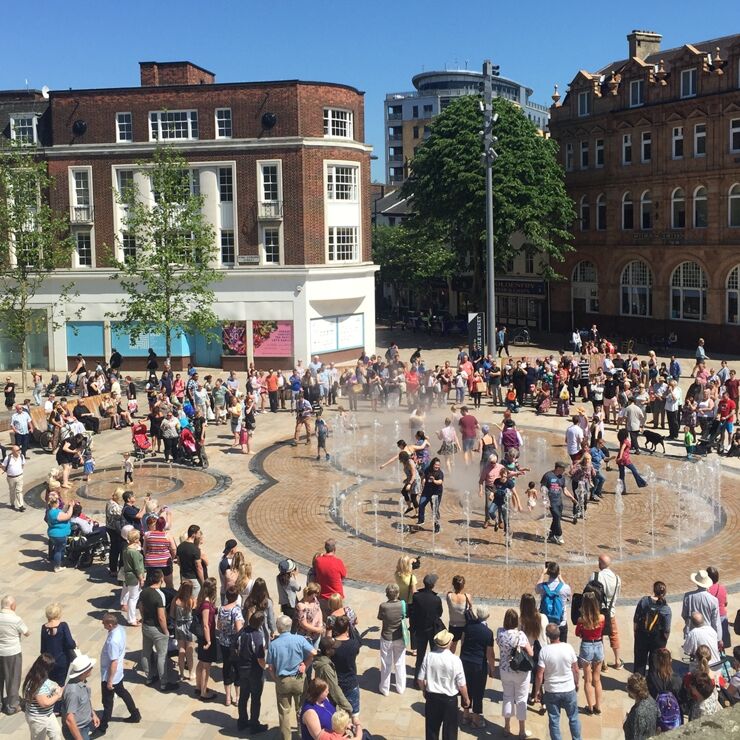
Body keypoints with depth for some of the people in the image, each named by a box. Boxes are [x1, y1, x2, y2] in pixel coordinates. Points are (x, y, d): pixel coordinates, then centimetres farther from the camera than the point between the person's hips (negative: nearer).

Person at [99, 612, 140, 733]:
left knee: (107, 701, 10)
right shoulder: (120, 629, -9)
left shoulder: (112, 641, -35)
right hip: (119, 673, 9)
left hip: (109, 675, -9)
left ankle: (102, 727, 28)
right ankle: (135, 715, 40)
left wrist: (110, 680, -20)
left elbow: (114, 662, -29)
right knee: (122, 692, 27)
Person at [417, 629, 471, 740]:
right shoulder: (455, 660, -21)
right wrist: (466, 699, 6)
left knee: (432, 727, 19)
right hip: (450, 699, -2)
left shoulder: (428, 656, -15)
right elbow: (461, 685, -13)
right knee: (449, 729, 16)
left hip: (432, 697, 2)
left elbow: (421, 679, -6)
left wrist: (425, 691, 14)